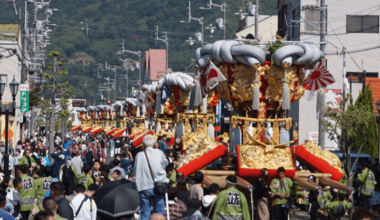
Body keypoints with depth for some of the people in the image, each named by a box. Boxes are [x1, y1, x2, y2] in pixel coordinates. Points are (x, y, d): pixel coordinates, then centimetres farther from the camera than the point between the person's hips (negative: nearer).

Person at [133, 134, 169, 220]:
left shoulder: (139, 155, -1)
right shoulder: (159, 153, -2)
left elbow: (135, 171, 7)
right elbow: (165, 164, 16)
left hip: (143, 188, 0)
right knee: (159, 213, 6)